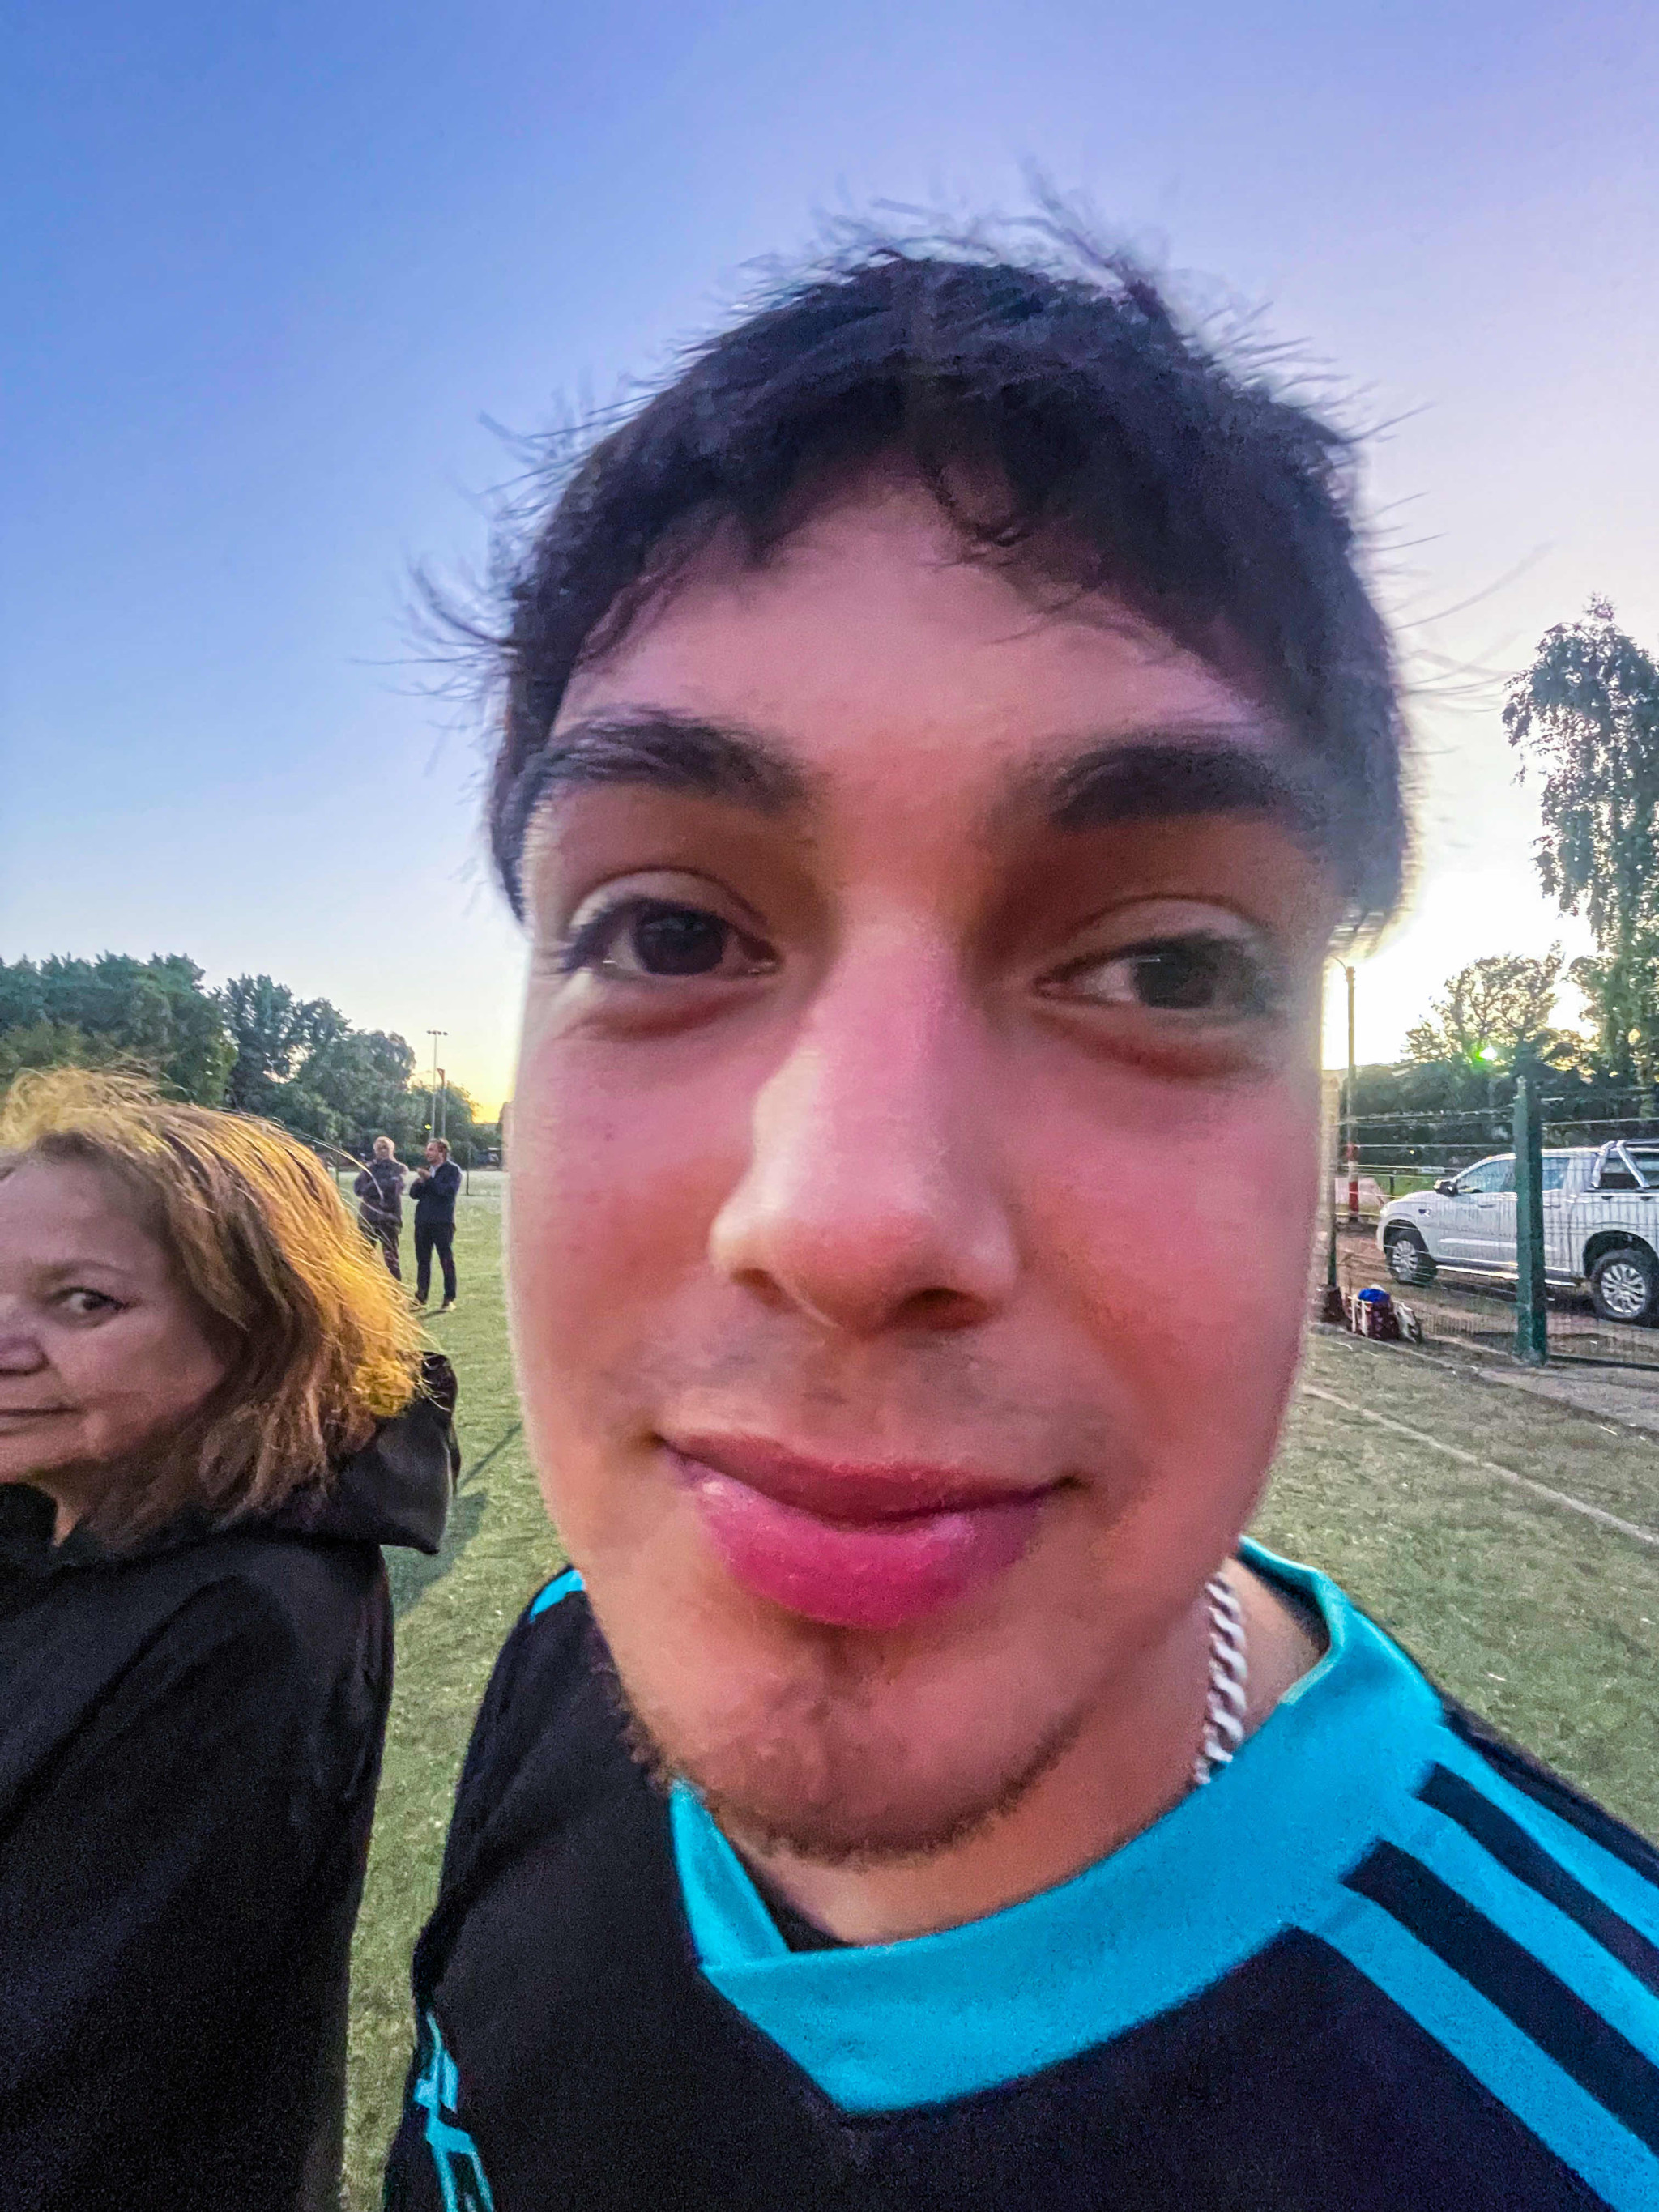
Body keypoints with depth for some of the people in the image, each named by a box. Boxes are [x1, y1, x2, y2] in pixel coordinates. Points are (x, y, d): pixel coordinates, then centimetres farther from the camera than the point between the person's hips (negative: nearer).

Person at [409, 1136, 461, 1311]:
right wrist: (419, 1182, -7)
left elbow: (449, 1191, -17)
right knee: (422, 1261, 10)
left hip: (442, 1222, -6)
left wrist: (430, 1179, -16)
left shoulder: (452, 1170, -2)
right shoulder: (426, 1169, 17)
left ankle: (449, 1300, 2)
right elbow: (413, 1193, 12)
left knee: (446, 1261, -2)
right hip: (423, 1221, 6)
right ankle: (421, 1297, 17)